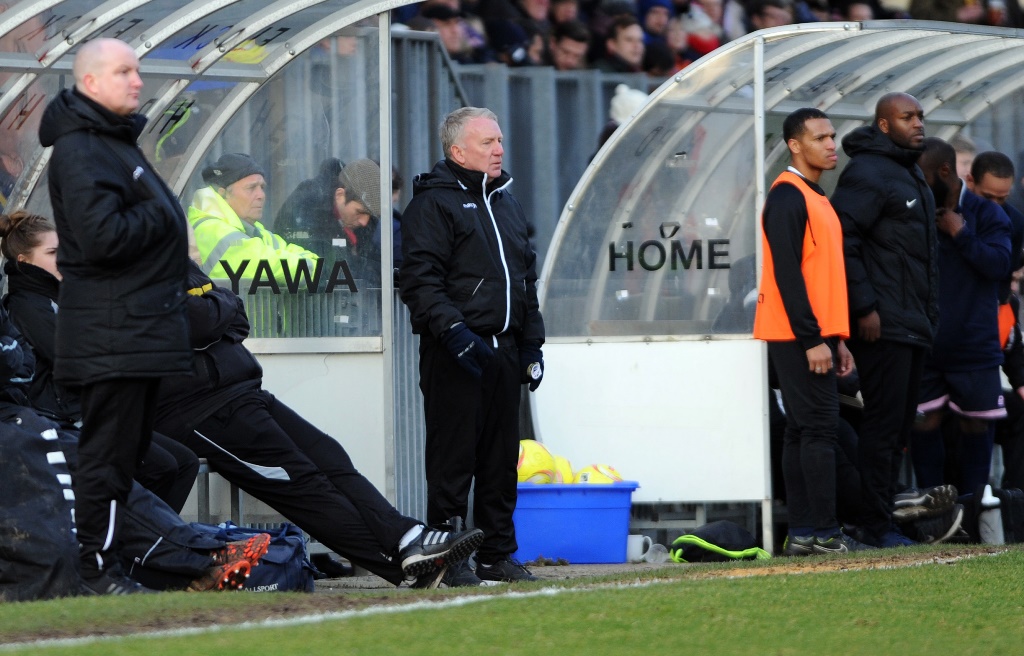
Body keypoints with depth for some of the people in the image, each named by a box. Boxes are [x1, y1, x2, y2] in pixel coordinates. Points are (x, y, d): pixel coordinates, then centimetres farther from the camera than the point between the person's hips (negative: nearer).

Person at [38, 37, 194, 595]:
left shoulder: (115, 141, 20)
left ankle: (105, 563, 18)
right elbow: (103, 236, -25)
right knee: (107, 452, -8)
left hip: (139, 328, 10)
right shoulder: (81, 151, -14)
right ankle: (96, 571, -5)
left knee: (129, 447, 13)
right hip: (112, 333, -10)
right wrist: (162, 218, -12)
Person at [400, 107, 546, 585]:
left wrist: (531, 343, 19)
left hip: (503, 349, 8)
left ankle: (497, 554, 15)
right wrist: (454, 332, -23)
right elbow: (420, 281, -14)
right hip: (455, 354, -8)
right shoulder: (433, 204, -6)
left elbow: (526, 279, 26)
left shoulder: (506, 205, 20)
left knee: (501, 458, 9)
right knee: (453, 459, -6)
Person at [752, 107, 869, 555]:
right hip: (797, 337, -10)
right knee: (819, 428, -12)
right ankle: (823, 533, -14)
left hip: (815, 336, 10)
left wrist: (837, 339, 19)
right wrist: (812, 339, -20)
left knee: (802, 432, 7)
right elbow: (786, 272, -18)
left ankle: (801, 534, 7)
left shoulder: (815, 198, 19)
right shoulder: (788, 196, -11)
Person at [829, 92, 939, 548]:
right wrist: (864, 307, -21)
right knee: (883, 424, -9)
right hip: (883, 324, -10)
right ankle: (878, 525, -7)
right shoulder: (868, 172, -10)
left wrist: (930, 314, 20)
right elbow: (843, 239, -18)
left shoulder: (912, 176, 21)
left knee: (899, 426, 10)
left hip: (913, 324, 10)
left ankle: (884, 519, 14)